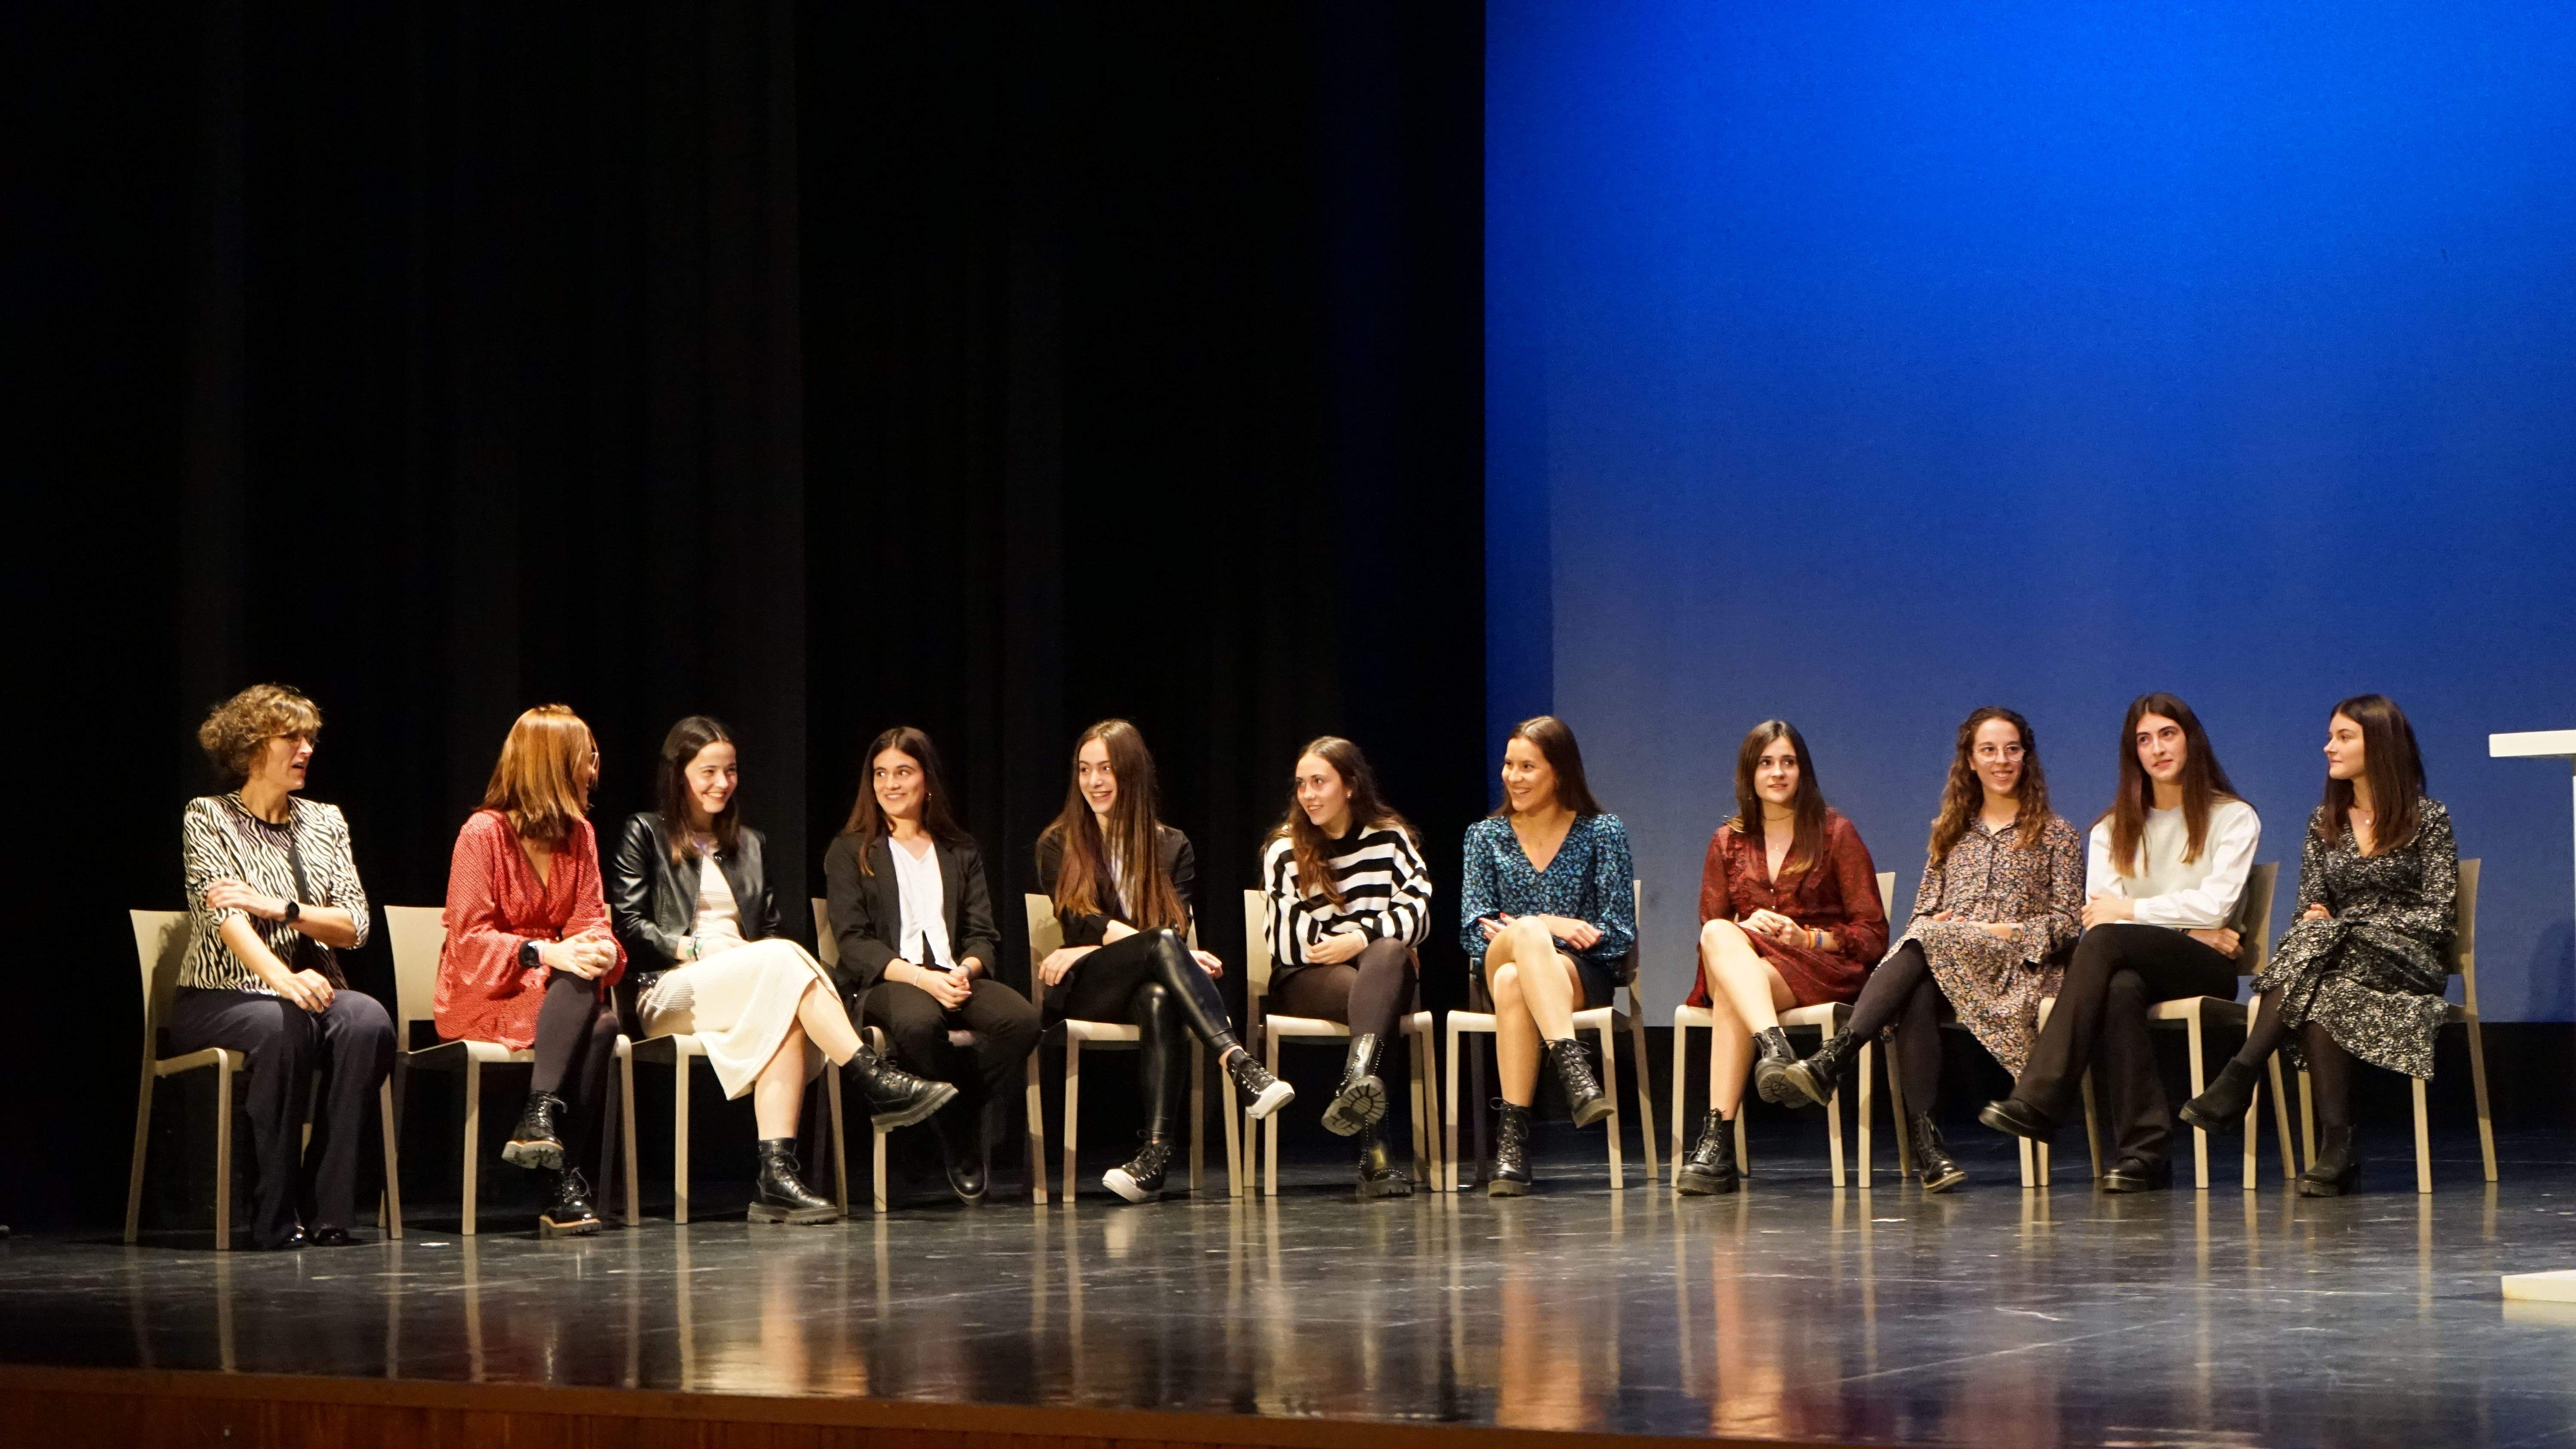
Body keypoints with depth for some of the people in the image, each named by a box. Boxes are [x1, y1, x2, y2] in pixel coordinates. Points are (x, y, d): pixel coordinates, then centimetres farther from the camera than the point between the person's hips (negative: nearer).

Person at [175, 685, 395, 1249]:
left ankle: (327, 1209, -28)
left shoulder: (325, 822, 14)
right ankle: (276, 1216, -30)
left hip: (308, 990, 4)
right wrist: (284, 979, -34)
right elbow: (225, 915, -16)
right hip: (220, 999, -4)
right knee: (283, 1025, -38)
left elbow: (355, 926, 5)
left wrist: (279, 908, -12)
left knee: (367, 1020, -30)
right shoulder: (208, 817, -1)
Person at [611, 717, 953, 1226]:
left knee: (784, 1015, -35)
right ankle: (876, 1080, -41)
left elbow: (770, 929, 21)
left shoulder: (751, 846, 27)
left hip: (755, 981, 5)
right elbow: (627, 925, -1)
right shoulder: (644, 834, 9)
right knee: (784, 960, -33)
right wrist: (694, 947, -14)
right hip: (670, 990, -5)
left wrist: (778, 962, -3)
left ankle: (777, 1175, -47)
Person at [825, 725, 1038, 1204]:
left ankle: (963, 1117, -10)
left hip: (953, 975, 3)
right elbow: (854, 943, -2)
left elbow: (984, 936, 12)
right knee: (918, 1021, -41)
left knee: (1023, 1019, -31)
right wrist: (921, 977, -18)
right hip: (883, 983, -3)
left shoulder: (960, 851, 21)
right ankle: (959, 1138, -18)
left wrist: (964, 971, -13)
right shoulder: (849, 853, 10)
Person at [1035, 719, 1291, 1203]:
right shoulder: (1057, 846, 13)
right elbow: (1081, 924, -3)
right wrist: (1159, 949, -19)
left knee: (1158, 997, -39)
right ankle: (1243, 1069, -54)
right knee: (1161, 944, -35)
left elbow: (1178, 925, 3)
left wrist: (1094, 947, -11)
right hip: (1083, 992, -2)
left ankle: (1157, 1151, -55)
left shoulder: (1172, 848, 17)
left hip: (1150, 982, 2)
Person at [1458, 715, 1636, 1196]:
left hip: (1581, 975, -1)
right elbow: (1473, 927, 6)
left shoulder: (1603, 833, 9)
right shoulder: (1486, 836, 16)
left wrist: (1514, 927, -6)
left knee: (1513, 982, -39)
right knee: (1528, 933, -38)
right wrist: (1547, 926, -12)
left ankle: (1513, 1133, -46)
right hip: (1498, 964, 1)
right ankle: (1573, 1066, -54)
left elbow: (1618, 932, 0)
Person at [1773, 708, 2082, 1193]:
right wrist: (1932, 924, -4)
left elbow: (2066, 923, 4)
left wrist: (2006, 931, -10)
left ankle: (1831, 1061, -47)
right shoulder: (1949, 832, 24)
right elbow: (1924, 910, 20)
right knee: (1917, 997, -36)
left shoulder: (2056, 835, 12)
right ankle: (1925, 1141, -46)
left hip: (2018, 968, -3)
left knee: (1924, 948, -35)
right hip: (1939, 960, 3)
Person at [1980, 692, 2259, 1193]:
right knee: (2121, 988, -38)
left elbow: (2216, 904, -6)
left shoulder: (2234, 818, 9)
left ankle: (2039, 1100, -42)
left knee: (2105, 941, -33)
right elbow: (2099, 912, 3)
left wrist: (2132, 910, -4)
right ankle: (2143, 1151, -42)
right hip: (2138, 966, 3)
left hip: (2206, 971, -3)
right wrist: (2191, 929, -9)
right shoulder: (2113, 829, 20)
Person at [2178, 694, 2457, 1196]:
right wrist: (2314, 921, -13)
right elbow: (2311, 908, 14)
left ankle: (2239, 1080, -43)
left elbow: (2440, 914, -4)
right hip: (2335, 959, 4)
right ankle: (2336, 1146, -43)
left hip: (2408, 962, -4)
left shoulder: (2428, 820, 4)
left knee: (2320, 947, -36)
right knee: (2320, 996, -35)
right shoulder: (2324, 823, 18)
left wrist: (2341, 928, -12)